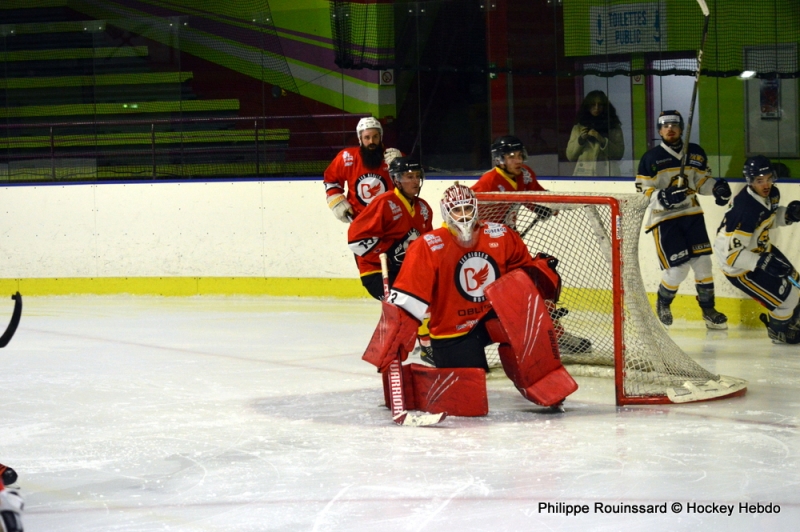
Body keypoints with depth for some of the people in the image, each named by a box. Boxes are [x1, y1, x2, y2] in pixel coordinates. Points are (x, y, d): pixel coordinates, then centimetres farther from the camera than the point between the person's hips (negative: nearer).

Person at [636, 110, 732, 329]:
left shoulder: (696, 153, 9)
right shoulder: (651, 158, -3)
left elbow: (702, 180, 16)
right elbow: (643, 192, -5)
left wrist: (717, 187, -6)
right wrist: (662, 197, -24)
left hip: (691, 214, 4)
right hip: (664, 219, -4)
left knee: (702, 262, -1)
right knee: (677, 268, -10)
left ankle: (708, 309, 14)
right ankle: (663, 304, 18)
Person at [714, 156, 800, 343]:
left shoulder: (771, 194, -9)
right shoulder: (745, 211, -36)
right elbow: (730, 253, -34)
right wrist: (763, 263, -41)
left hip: (761, 251, 9)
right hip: (739, 266, -9)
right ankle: (779, 331, 27)